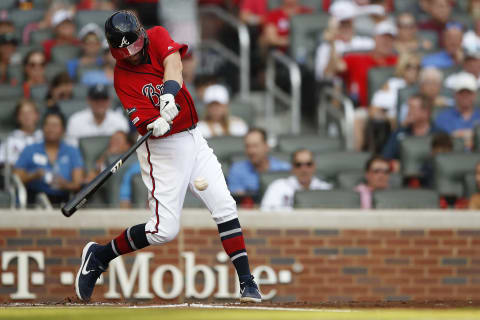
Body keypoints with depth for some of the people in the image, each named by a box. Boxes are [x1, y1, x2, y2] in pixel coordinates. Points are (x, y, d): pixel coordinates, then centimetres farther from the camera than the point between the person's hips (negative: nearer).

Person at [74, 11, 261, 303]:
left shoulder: (157, 37, -3)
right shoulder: (122, 78, -12)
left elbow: (173, 61, -23)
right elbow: (141, 120, -22)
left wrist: (169, 92, -42)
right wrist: (157, 124, -45)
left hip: (194, 139, 4)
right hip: (163, 149, -4)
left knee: (225, 208, -4)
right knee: (164, 230, -8)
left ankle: (247, 283, 0)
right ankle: (99, 255, 11)